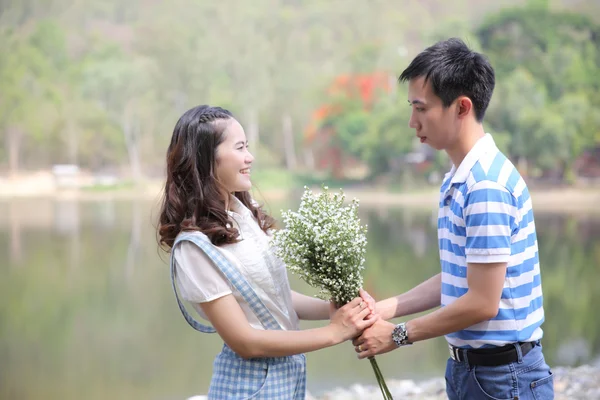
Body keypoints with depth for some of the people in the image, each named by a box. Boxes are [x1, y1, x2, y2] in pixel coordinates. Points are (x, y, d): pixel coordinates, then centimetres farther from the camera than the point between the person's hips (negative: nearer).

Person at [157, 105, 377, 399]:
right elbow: (244, 342, -20)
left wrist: (332, 309, -10)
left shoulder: (248, 214, 1)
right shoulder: (196, 245, -21)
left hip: (290, 370, 7)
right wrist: (333, 332, -17)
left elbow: (275, 297, 7)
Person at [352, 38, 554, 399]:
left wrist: (398, 335, -12)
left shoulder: (488, 186, -22)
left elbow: (483, 303, -22)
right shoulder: (457, 180, 8)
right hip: (468, 366, 9)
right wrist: (385, 309, 5)